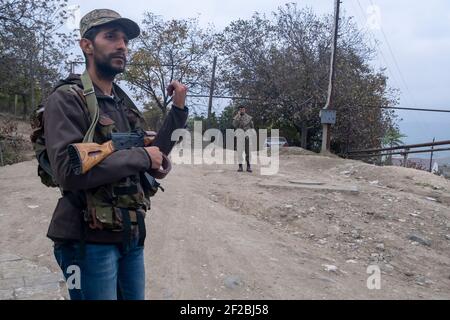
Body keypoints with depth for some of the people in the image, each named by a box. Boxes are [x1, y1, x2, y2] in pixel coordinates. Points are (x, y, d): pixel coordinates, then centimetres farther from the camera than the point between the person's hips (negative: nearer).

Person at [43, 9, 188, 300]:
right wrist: (141, 156, -17)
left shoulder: (125, 104, 11)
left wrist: (178, 110, 4)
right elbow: (70, 171, -25)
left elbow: (155, 158, 13)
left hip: (133, 236, 7)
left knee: (135, 296, 19)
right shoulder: (67, 99, -12)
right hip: (91, 240, -7)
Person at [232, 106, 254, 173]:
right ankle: (240, 167, 3)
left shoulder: (249, 117, 5)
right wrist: (238, 117, -17)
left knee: (248, 152, 1)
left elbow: (252, 127, 8)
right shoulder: (236, 117, 4)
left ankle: (248, 167, 7)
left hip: (247, 137, 0)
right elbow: (235, 125, -14)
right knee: (239, 152, -2)